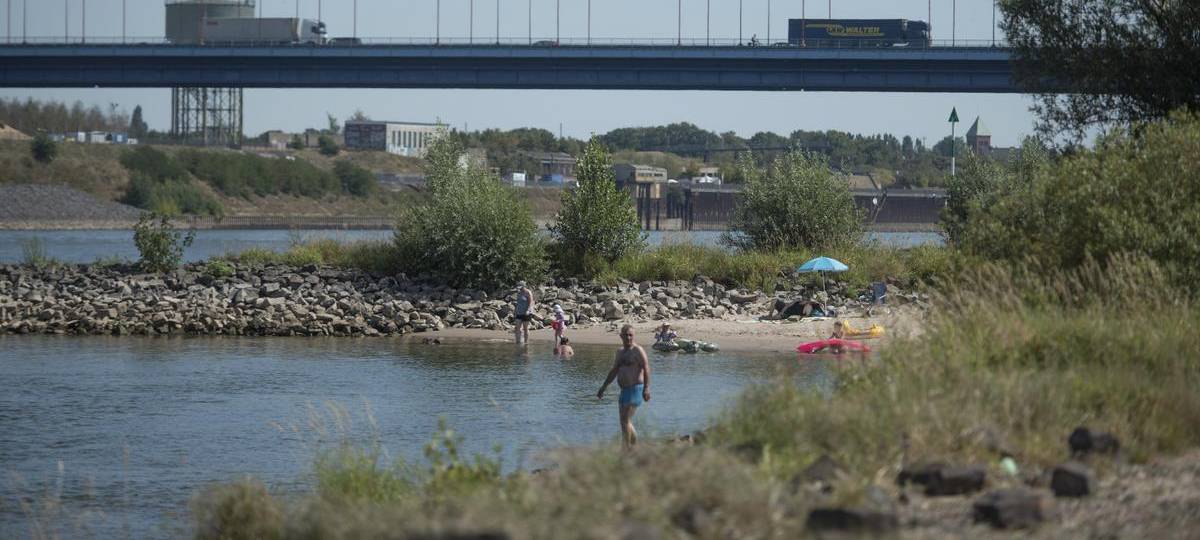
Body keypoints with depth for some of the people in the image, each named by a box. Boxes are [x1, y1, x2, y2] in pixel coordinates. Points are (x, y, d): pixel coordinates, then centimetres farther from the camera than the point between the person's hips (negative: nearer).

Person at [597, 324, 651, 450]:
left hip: (635, 389, -9)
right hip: (624, 390, 9)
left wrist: (646, 388, -29)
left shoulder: (638, 351, -9)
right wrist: (603, 388, 25)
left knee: (626, 421, -15)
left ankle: (625, 449, -14)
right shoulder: (620, 352, 16)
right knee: (625, 422, 12)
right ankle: (636, 447, 22)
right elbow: (614, 371, 24)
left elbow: (646, 369, -18)